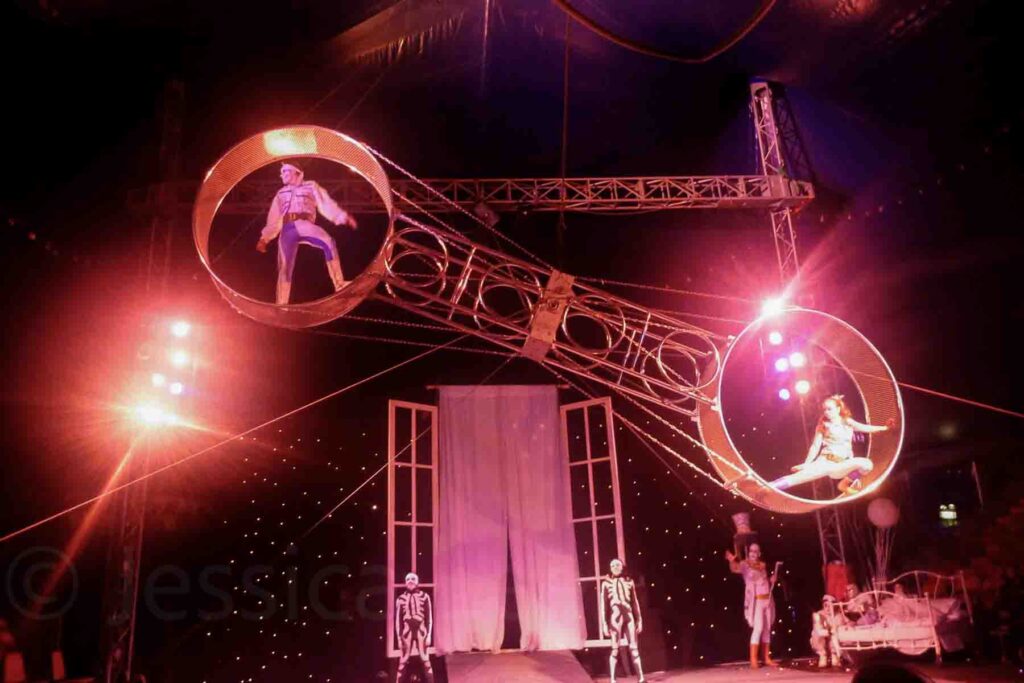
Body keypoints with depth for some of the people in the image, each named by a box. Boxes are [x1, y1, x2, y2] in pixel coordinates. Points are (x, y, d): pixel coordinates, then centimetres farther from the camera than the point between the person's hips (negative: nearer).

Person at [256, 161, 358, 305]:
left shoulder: (311, 186, 20)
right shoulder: (281, 193, 29)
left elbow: (326, 204, 9)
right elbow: (274, 219, 28)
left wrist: (344, 217, -4)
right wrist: (264, 238, 21)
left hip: (304, 224, -3)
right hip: (287, 230, 3)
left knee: (328, 242, -32)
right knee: (284, 267, -7)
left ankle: (339, 284, -33)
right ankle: (281, 305, -5)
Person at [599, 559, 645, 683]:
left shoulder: (629, 581, 9)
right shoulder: (606, 583, 0)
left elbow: (635, 602, 12)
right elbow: (603, 604, -2)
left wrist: (639, 620, 9)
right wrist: (604, 624, -7)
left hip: (629, 617, 3)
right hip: (615, 618, -3)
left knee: (634, 647, 3)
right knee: (615, 649, -2)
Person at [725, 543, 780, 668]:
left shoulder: (763, 565, 12)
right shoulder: (745, 564, -6)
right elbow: (735, 569, -29)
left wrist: (772, 579, 5)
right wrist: (732, 561, -50)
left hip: (767, 599, 6)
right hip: (756, 600, -6)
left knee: (767, 628, 10)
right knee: (758, 628, -15)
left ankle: (767, 658, 19)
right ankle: (753, 660, -12)